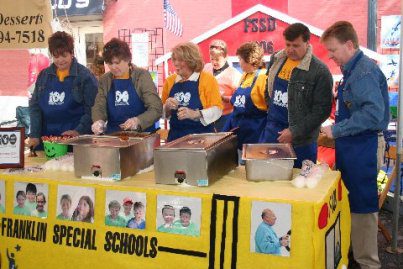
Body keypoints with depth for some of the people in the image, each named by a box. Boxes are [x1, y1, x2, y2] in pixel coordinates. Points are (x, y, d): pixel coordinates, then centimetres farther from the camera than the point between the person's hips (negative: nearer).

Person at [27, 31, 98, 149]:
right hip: (46, 137, 4)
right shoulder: (44, 75, 11)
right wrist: (34, 135, -1)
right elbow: (35, 106, 9)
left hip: (75, 139, -4)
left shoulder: (85, 76, -2)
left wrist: (79, 131, -18)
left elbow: (91, 109, -7)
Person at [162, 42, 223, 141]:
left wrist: (196, 114, -22)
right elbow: (163, 113, 16)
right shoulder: (170, 81, 9)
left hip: (201, 134, -3)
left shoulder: (207, 79, -3)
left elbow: (217, 109, -9)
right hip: (175, 136, 4)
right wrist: (167, 106, -6)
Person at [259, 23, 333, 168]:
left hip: (300, 141, -5)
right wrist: (271, 109, 8)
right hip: (271, 132, 5)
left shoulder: (320, 71, -14)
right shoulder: (276, 60, 5)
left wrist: (295, 132, -17)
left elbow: (322, 110, -15)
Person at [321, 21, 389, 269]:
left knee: (362, 203, 0)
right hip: (351, 145, 10)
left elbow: (374, 113, -27)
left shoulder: (365, 70, -17)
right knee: (350, 200, 17)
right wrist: (336, 135, 13)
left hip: (363, 146, -10)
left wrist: (336, 130, -20)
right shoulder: (353, 70, 12)